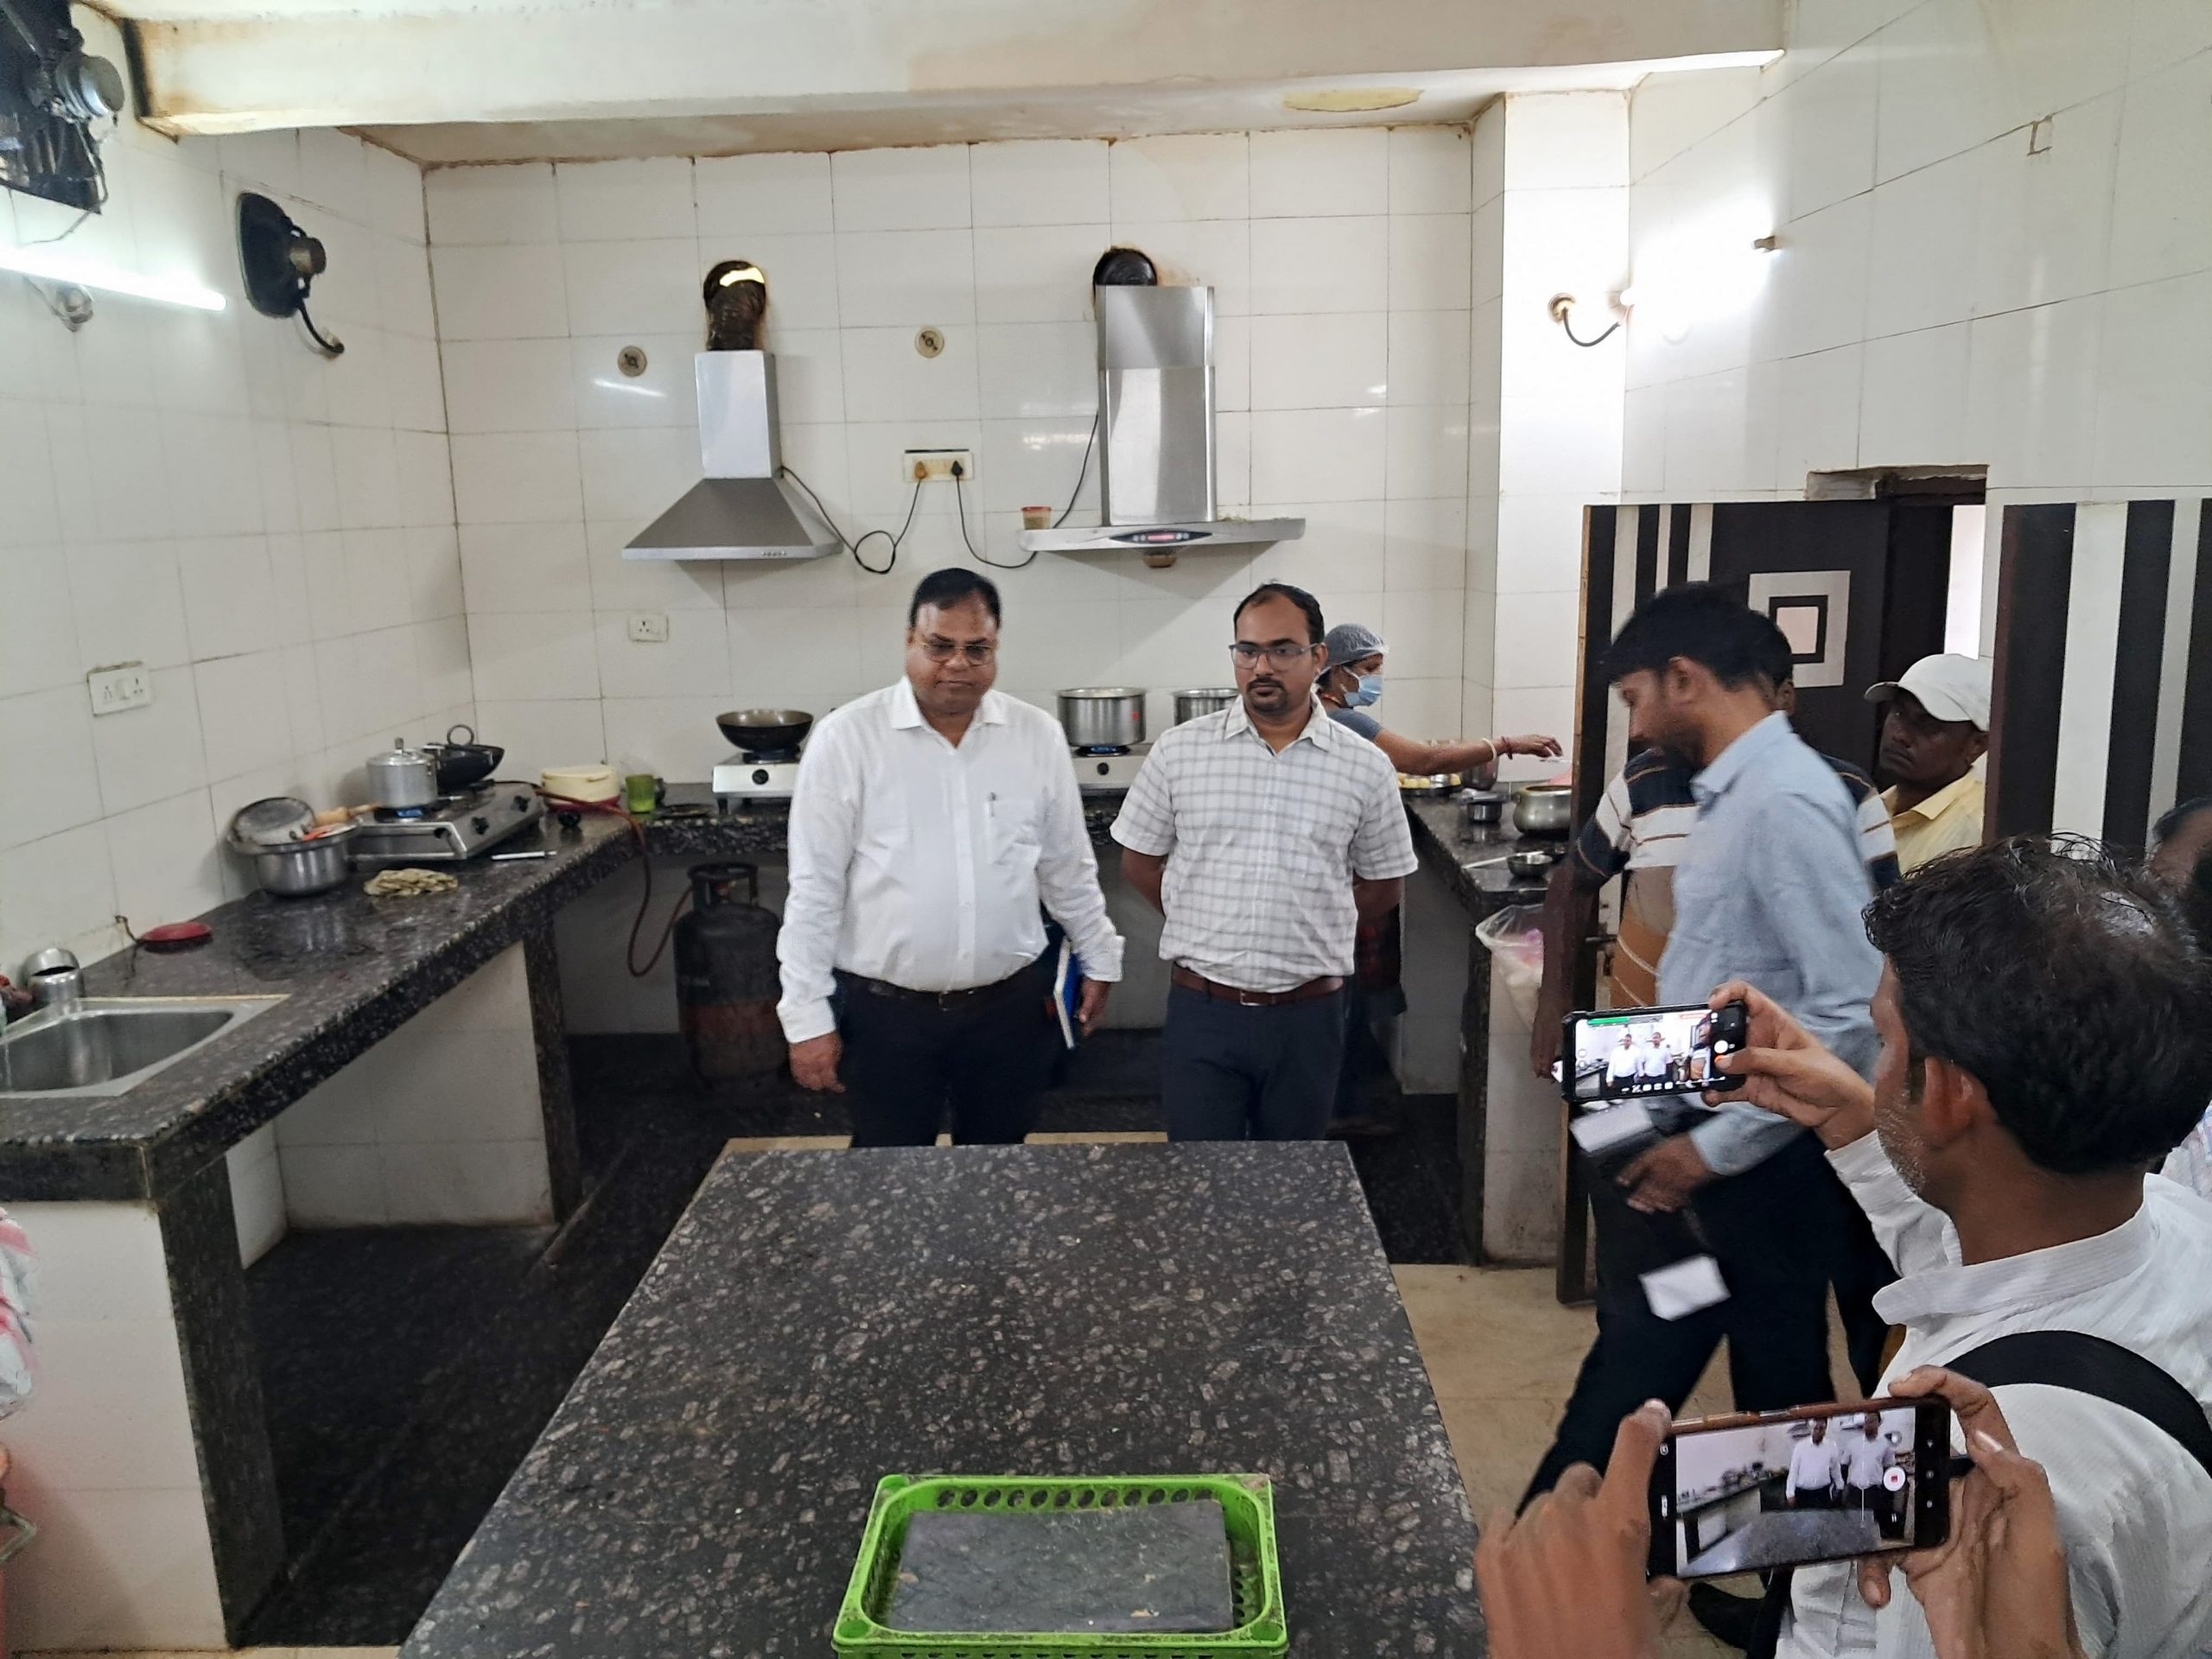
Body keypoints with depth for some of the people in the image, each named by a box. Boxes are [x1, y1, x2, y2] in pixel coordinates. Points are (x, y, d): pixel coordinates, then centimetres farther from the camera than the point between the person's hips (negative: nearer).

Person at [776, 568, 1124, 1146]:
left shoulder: (1038, 736, -2)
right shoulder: (846, 738, -9)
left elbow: (1068, 868, 10)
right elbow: (815, 888, -8)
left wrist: (1099, 960, 15)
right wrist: (807, 1016, -8)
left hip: (1012, 1005, 2)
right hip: (885, 1012, -2)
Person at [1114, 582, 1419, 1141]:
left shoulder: (1365, 768, -1)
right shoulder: (1178, 751, -2)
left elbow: (1383, 883, 10)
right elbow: (1140, 860, 7)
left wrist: (1308, 935, 3)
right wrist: (1208, 925, 4)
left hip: (1308, 1017, 1)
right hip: (1201, 1011, -1)